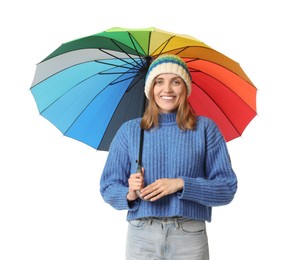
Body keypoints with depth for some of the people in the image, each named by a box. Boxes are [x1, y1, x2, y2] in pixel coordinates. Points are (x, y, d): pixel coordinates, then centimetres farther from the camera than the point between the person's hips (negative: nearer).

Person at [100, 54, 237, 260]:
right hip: (141, 235, 1)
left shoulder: (205, 129, 1)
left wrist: (181, 184, -16)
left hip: (190, 235, -1)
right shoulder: (129, 131, 5)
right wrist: (129, 194, -15)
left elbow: (227, 188, -3)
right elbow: (108, 187, 6)